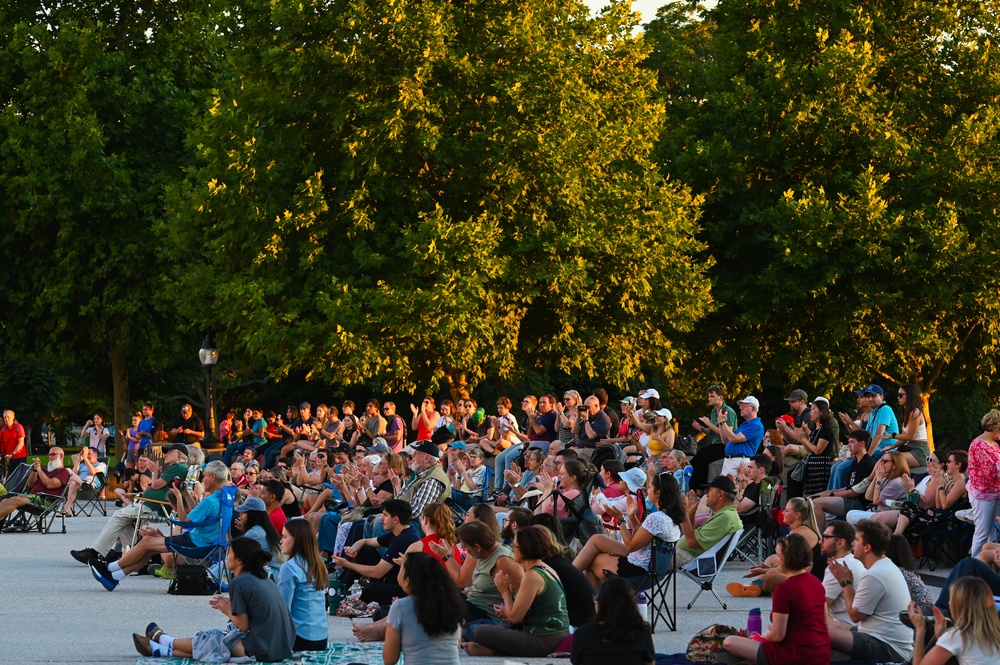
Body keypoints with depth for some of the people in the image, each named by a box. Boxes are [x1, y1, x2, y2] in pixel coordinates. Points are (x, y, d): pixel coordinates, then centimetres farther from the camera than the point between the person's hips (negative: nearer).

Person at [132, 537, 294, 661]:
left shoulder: (238, 583, -12)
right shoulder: (265, 580, 13)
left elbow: (243, 626, -11)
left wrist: (228, 612, 6)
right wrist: (232, 605, 17)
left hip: (261, 651, -8)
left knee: (207, 640, 13)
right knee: (218, 637, 20)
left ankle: (159, 638, 37)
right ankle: (158, 650, 32)